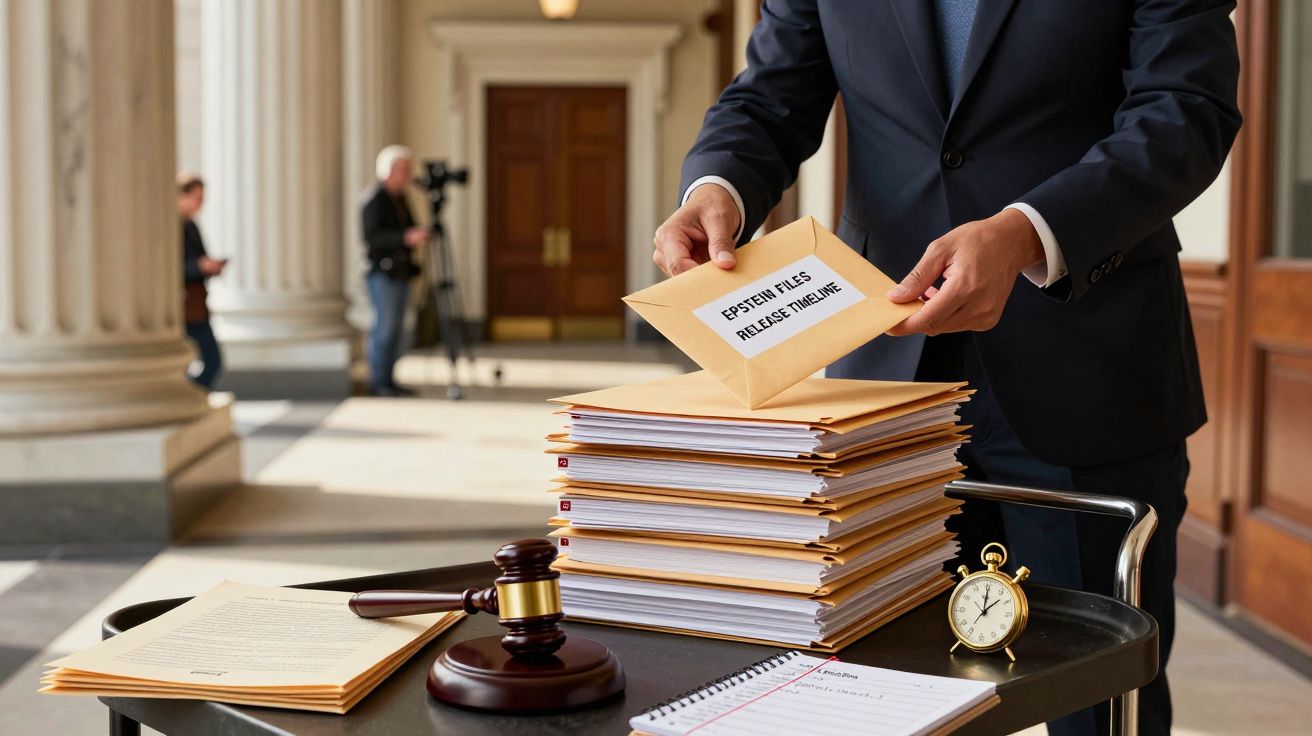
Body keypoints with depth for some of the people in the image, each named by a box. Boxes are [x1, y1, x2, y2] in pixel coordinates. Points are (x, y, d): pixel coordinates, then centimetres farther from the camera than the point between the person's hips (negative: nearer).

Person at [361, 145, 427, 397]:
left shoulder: (400, 199, 15)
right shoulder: (374, 199, -11)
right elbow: (371, 236, -19)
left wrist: (418, 234, 2)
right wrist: (405, 237, -28)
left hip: (402, 270, 8)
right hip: (382, 270, -8)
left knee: (395, 327, 7)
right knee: (385, 326, -9)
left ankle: (389, 381, 11)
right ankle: (377, 383, -4)